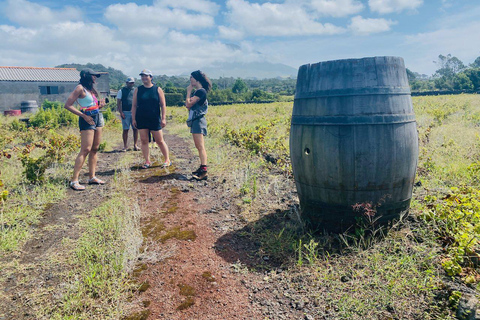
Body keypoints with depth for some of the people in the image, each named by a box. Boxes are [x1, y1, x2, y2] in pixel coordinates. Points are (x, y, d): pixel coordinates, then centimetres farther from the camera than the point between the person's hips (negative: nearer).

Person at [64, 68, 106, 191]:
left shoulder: (90, 89, 16)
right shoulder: (80, 88, -9)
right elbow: (68, 105, -14)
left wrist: (100, 105, 0)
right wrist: (83, 116, -16)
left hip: (98, 117, 9)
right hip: (88, 119, -9)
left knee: (95, 149, 8)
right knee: (85, 150, -13)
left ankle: (92, 177, 14)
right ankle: (74, 180, -10)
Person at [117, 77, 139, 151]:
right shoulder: (121, 91, 5)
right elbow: (118, 103, 1)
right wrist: (121, 112, -9)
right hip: (125, 112, -2)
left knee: (135, 129, 1)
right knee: (125, 129, 0)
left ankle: (135, 145, 10)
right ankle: (125, 146, 7)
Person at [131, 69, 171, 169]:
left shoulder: (158, 89, 2)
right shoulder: (138, 90, 6)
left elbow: (163, 105, 1)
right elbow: (134, 105, 8)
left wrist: (163, 118, -6)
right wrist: (133, 119, 1)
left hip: (155, 119, -2)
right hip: (141, 120, 2)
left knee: (160, 141, 2)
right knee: (144, 141, 3)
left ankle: (167, 160, 15)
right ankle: (147, 161, 13)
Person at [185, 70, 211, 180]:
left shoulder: (201, 91, -12)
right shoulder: (197, 91, 17)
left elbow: (188, 104, -17)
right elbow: (188, 106, 14)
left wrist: (188, 91, -5)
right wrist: (189, 92, 12)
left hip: (198, 121, -11)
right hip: (195, 121, 11)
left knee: (200, 147, -15)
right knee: (199, 146, 13)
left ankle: (204, 171, -19)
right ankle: (202, 168, 19)